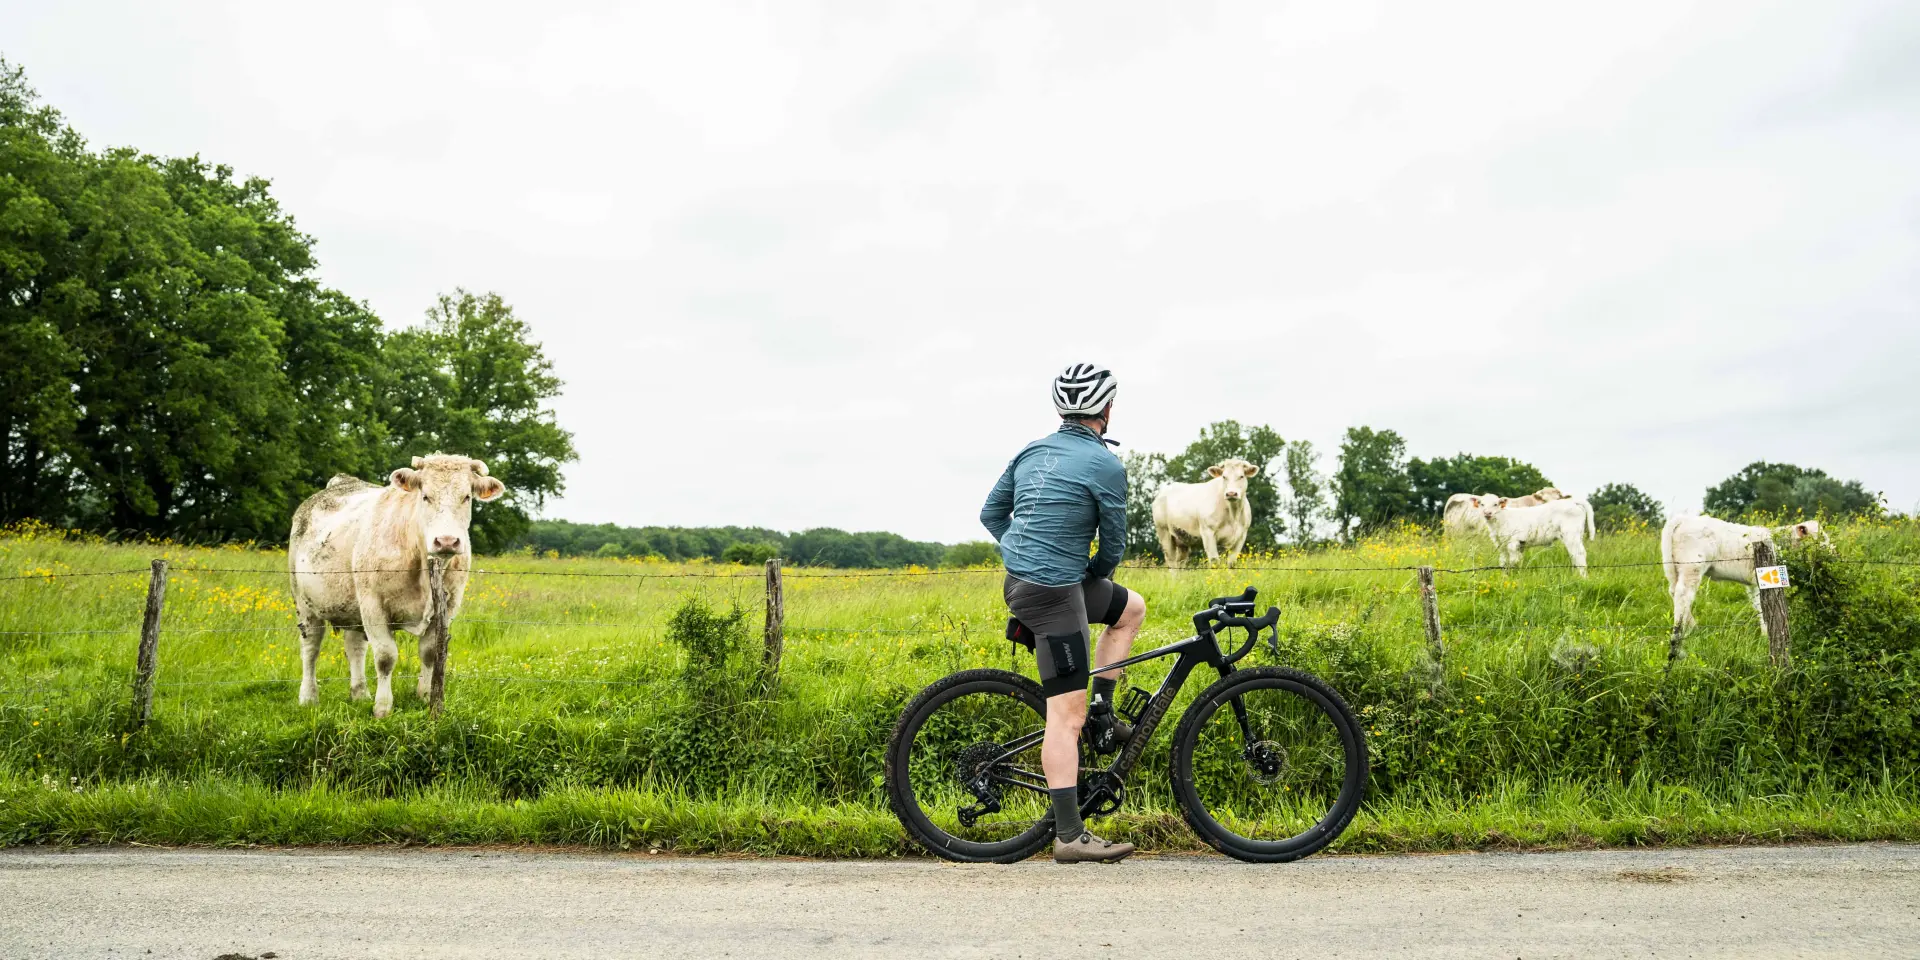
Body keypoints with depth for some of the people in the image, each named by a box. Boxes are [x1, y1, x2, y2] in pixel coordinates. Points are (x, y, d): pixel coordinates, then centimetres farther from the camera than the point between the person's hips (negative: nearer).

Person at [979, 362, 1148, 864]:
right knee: (1065, 714, -5)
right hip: (1055, 591, -9)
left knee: (1131, 607, 26)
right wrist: (1096, 575, 18)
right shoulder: (1105, 464, -10)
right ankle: (1070, 836, 0)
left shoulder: (1033, 452, 11)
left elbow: (990, 513, 17)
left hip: (1020, 580, 9)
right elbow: (1114, 545, -2)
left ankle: (1102, 714, 22)